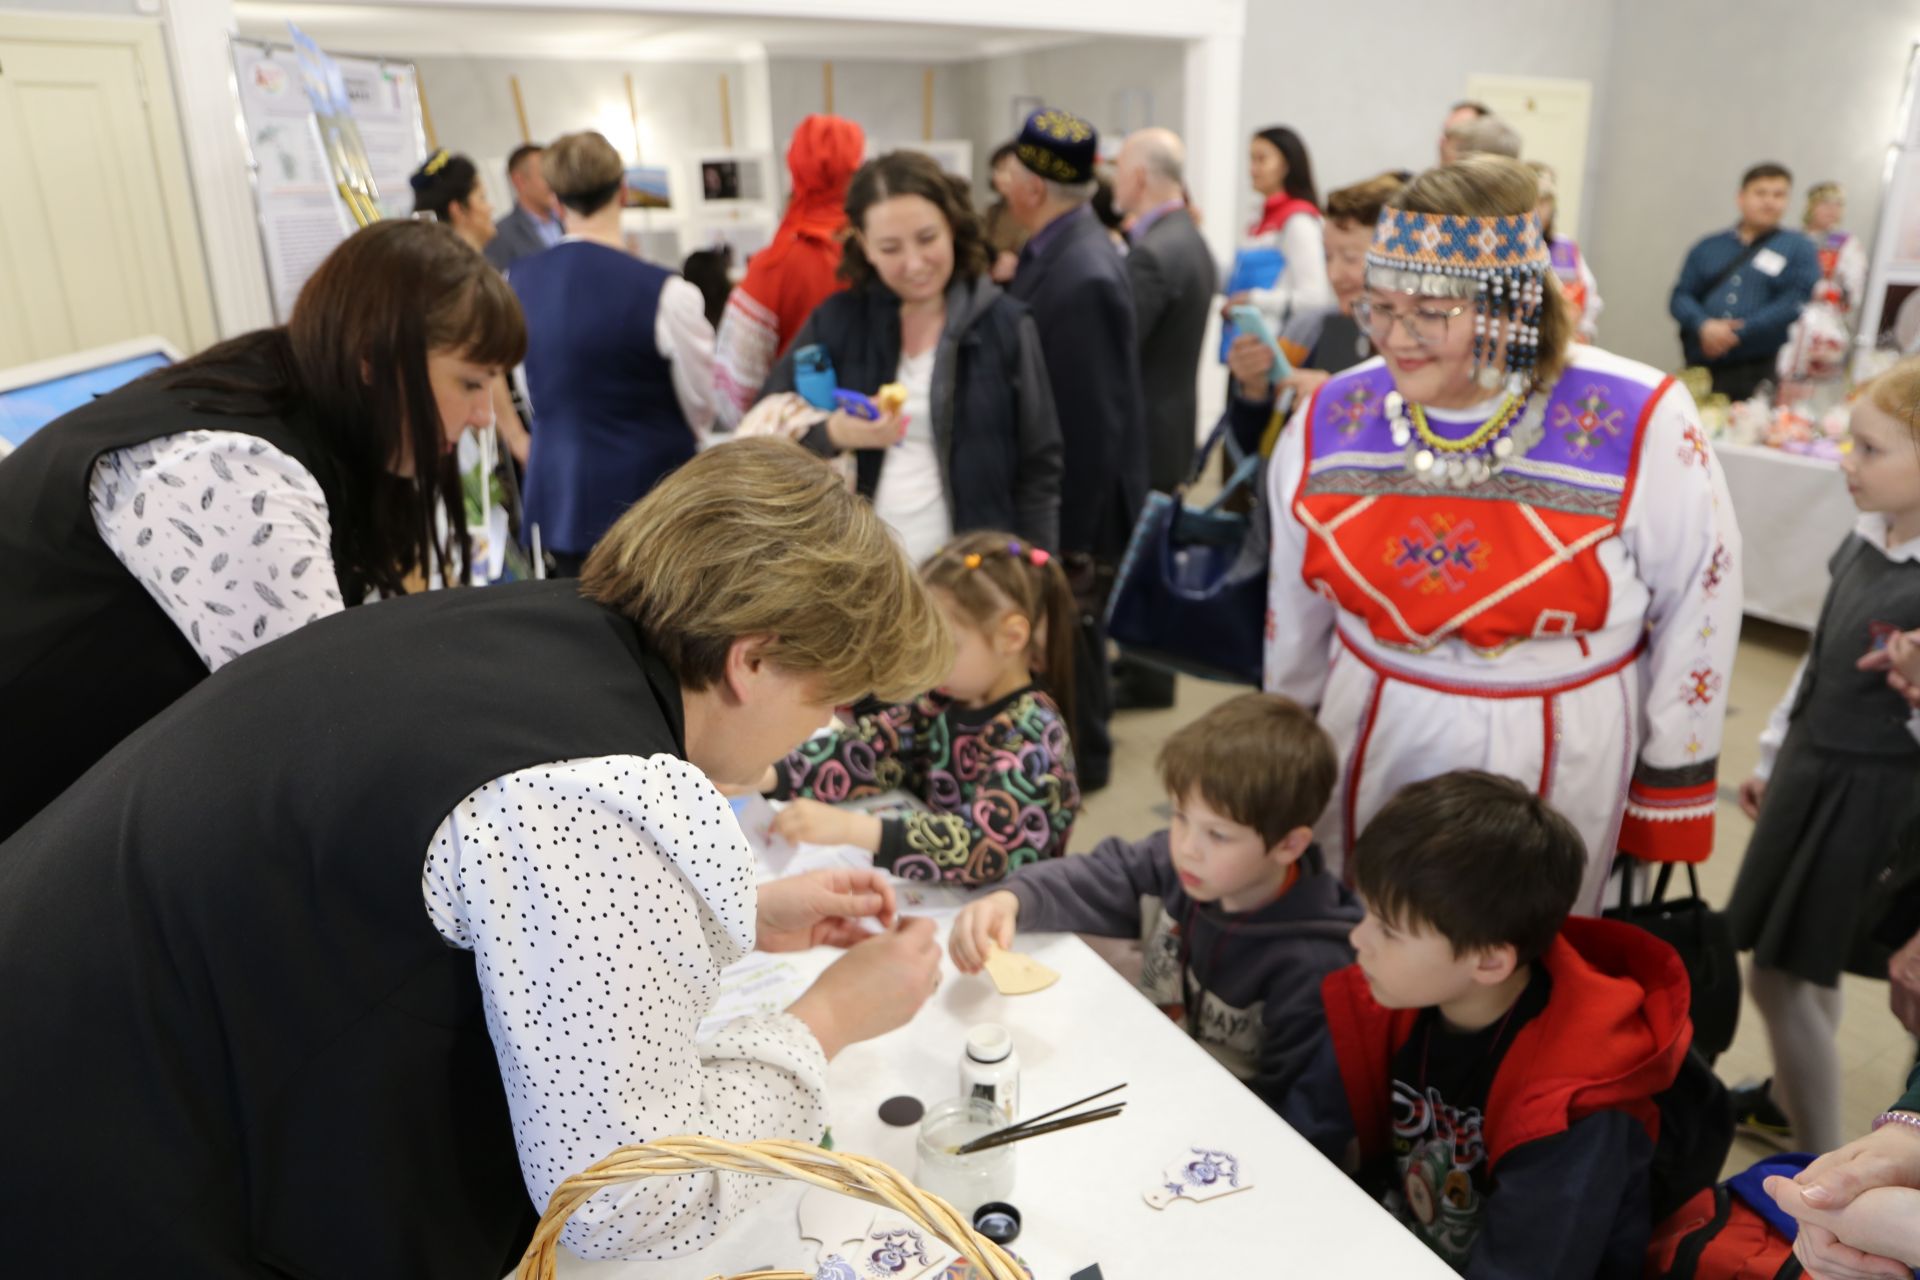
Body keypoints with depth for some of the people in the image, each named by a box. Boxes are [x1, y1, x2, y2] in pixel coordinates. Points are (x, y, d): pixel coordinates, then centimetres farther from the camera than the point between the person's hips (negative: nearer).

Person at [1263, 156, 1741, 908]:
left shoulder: (1641, 427, -14)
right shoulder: (1333, 419, -5)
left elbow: (1695, 612, -3)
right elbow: (1295, 606, 8)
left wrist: (1669, 793, 2)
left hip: (1552, 766, -2)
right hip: (1367, 744, 3)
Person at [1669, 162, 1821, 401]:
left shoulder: (1798, 247, 10)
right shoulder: (1708, 248, 19)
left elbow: (1796, 302, -3)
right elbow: (1681, 296, 11)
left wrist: (1737, 333, -11)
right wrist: (1704, 325, -10)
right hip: (1702, 371, 2)